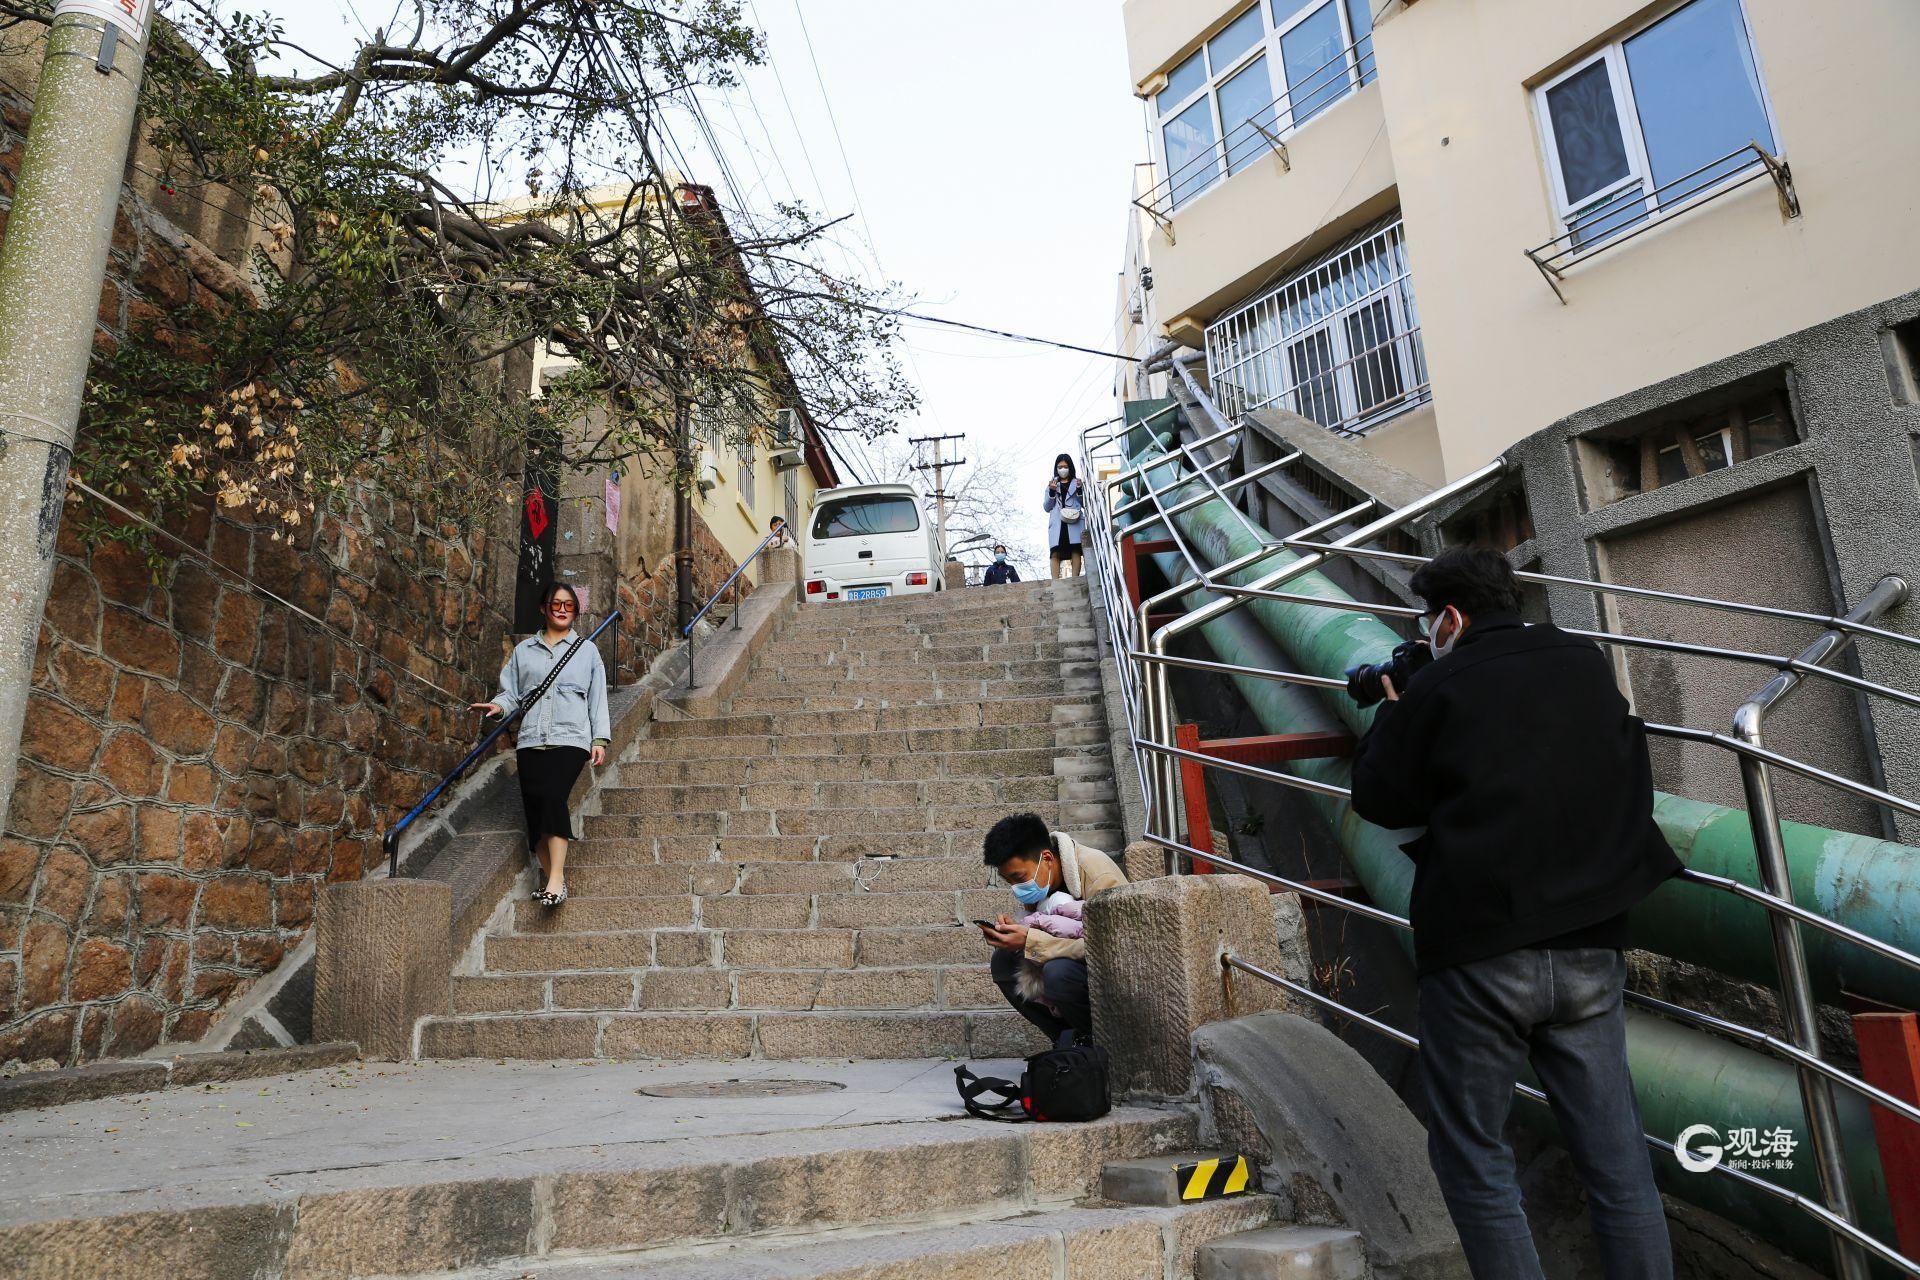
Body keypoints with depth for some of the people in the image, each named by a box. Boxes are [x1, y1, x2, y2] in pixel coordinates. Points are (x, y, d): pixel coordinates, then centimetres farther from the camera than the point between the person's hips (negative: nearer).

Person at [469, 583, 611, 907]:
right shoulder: (523, 650, 18)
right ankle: (548, 875, 6)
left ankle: (557, 878, -24)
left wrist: (600, 738, 3)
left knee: (552, 795, -22)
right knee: (534, 805, -5)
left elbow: (598, 697, 11)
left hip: (571, 738, -3)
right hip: (532, 740, 3)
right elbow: (511, 691, 14)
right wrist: (499, 705, -9)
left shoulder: (587, 649, 14)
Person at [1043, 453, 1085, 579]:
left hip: (1074, 521, 0)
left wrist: (1079, 489, -5)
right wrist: (1052, 491, -1)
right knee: (1055, 553, -12)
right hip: (1057, 523, 0)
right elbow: (1047, 508, 13)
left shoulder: (1076, 483, 17)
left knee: (1075, 551, -11)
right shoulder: (1052, 484, 20)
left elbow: (1084, 503, 11)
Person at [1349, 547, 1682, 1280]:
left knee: (1473, 1156, 7)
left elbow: (1379, 800, 2)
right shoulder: (1588, 666, 9)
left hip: (1481, 949, -5)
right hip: (1590, 944, 5)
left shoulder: (1439, 686, -5)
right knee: (1616, 1159, 9)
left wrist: (1390, 712, 17)